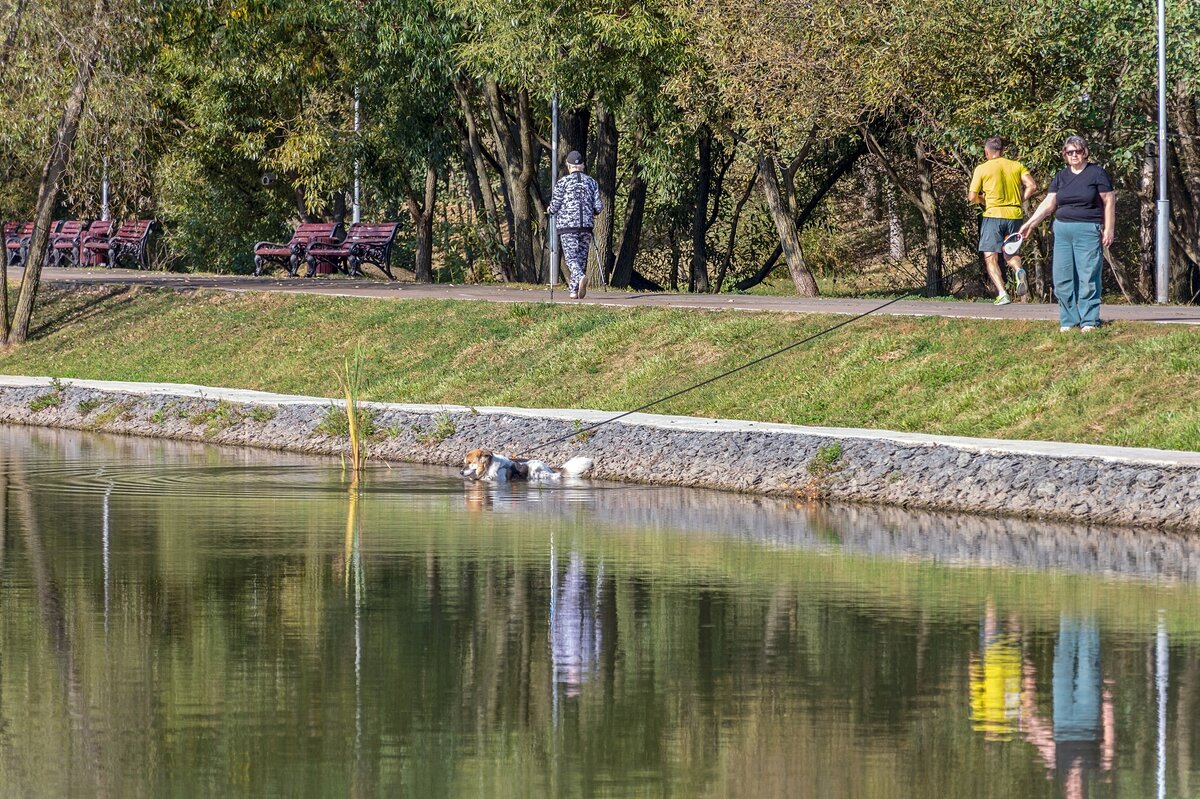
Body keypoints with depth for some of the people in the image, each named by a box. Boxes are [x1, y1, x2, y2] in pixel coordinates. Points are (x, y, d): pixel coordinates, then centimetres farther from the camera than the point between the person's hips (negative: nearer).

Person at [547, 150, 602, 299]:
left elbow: (554, 206, -4)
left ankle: (580, 277, -34)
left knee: (571, 257, -7)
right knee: (582, 257, 11)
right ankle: (574, 289, 12)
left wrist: (552, 211, 19)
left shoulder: (563, 182, -2)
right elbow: (598, 207, 5)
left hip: (567, 226, -3)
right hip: (586, 225, 3)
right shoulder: (592, 183, 8)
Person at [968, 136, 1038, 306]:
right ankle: (1019, 270, -11)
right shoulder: (1016, 166, 7)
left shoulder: (982, 169, -1)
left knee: (991, 258, 2)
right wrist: (1019, 201, 10)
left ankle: (1002, 293, -14)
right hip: (1015, 215, 4)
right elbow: (1032, 186, -3)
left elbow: (972, 197, -3)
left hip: (993, 215, -4)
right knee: (1010, 252, 22)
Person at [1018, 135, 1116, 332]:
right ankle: (1068, 321, 7)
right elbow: (1049, 203, 11)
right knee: (1062, 279, 1)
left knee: (1088, 277, -6)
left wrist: (1109, 229, -8)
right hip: (1063, 231, 5)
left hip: (1088, 230, -5)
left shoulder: (1096, 173, 1)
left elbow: (1109, 201, 0)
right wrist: (1030, 223, 2)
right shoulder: (1061, 176, 14)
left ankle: (1089, 321, -2)